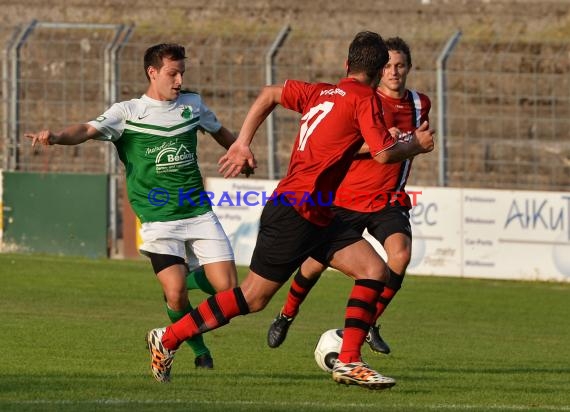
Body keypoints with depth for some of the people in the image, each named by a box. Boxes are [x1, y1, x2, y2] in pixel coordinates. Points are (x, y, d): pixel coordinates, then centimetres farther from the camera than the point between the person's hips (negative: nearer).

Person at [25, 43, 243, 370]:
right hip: (159, 222, -4)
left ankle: (194, 275, 29)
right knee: (176, 294, -19)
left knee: (228, 289, -6)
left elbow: (220, 132, 28)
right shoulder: (127, 113, -3)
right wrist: (57, 137, -37)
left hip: (200, 215, 4)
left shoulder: (192, 104, 8)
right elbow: (89, 130, -19)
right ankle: (199, 349, 9)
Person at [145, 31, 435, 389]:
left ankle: (349, 362, -4)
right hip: (295, 212, -9)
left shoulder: (320, 92, 13)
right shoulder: (365, 99, -11)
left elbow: (270, 94, 22)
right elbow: (384, 153, -20)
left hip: (318, 218, 9)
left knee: (375, 270, -1)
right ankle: (168, 339, 11)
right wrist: (416, 146, -1)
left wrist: (243, 143, 21)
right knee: (252, 298, -1)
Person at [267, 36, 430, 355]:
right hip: (348, 195, -2)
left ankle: (369, 325, -9)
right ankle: (287, 316, 30)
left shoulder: (420, 104, 6)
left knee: (400, 253, -24)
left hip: (389, 200, 3)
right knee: (317, 262, 2)